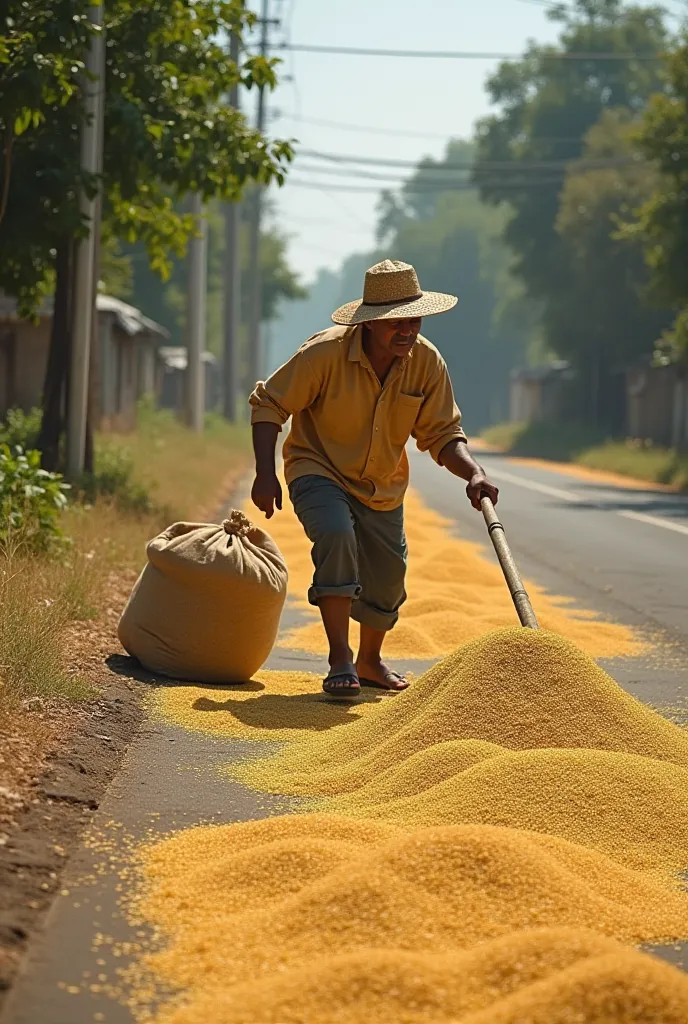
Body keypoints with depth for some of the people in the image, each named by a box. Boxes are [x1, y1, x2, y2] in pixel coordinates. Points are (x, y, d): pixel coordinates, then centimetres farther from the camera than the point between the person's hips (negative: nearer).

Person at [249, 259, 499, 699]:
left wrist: (475, 474, -28)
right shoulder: (325, 352, -26)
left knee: (387, 580, 12)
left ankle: (370, 660, 42)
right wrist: (265, 474, -24)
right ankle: (340, 660, -26)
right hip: (319, 471, -5)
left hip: (383, 487, 5)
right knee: (336, 536, -33)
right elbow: (268, 404, -16)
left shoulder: (427, 362, -15)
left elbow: (442, 434, -9)